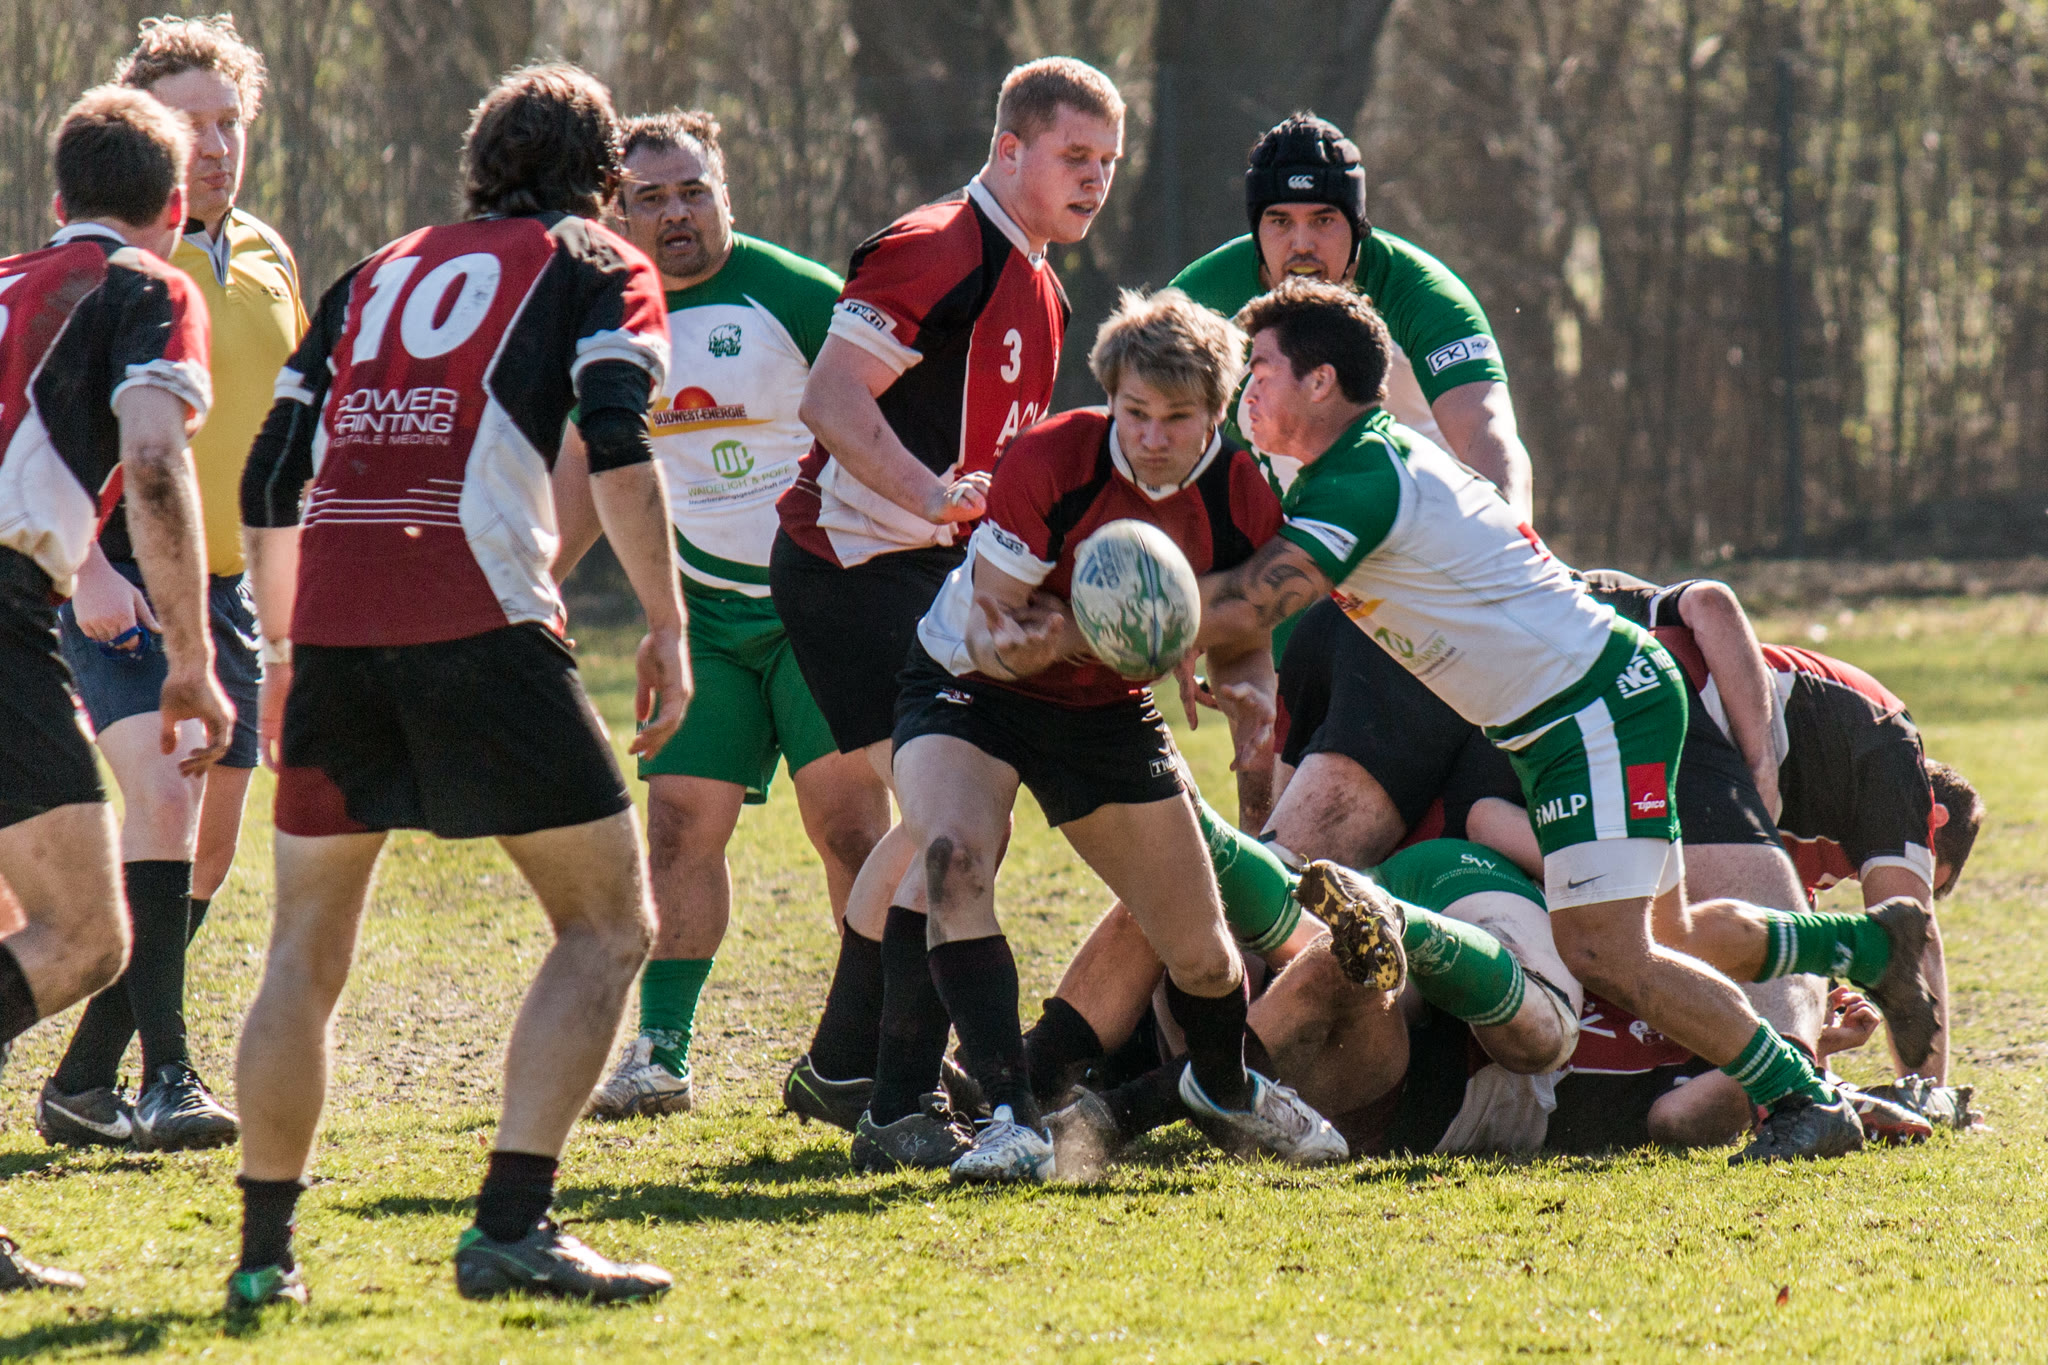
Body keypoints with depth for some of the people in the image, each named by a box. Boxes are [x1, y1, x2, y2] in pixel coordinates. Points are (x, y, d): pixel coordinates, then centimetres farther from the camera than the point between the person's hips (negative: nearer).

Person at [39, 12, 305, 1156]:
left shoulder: (267, 260, 13)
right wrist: (87, 566, -22)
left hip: (227, 583, 7)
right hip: (124, 582, -7)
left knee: (207, 853, 6)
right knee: (164, 792, -24)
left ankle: (86, 1080, 16)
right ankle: (167, 1078, -27)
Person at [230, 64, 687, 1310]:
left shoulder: (372, 277, 25)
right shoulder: (594, 269, 12)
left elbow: (270, 483, 23)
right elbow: (619, 451, -6)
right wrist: (666, 627, -2)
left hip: (333, 624, 5)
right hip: (477, 624, -5)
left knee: (307, 950, 15)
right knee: (608, 925, 5)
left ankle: (265, 1250, 13)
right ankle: (512, 1227, -7)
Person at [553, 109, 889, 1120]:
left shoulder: (793, 295, -11)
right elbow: (586, 467, 19)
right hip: (705, 610, 5)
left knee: (850, 822, -11)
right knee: (680, 821, 0)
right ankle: (661, 1050, 7)